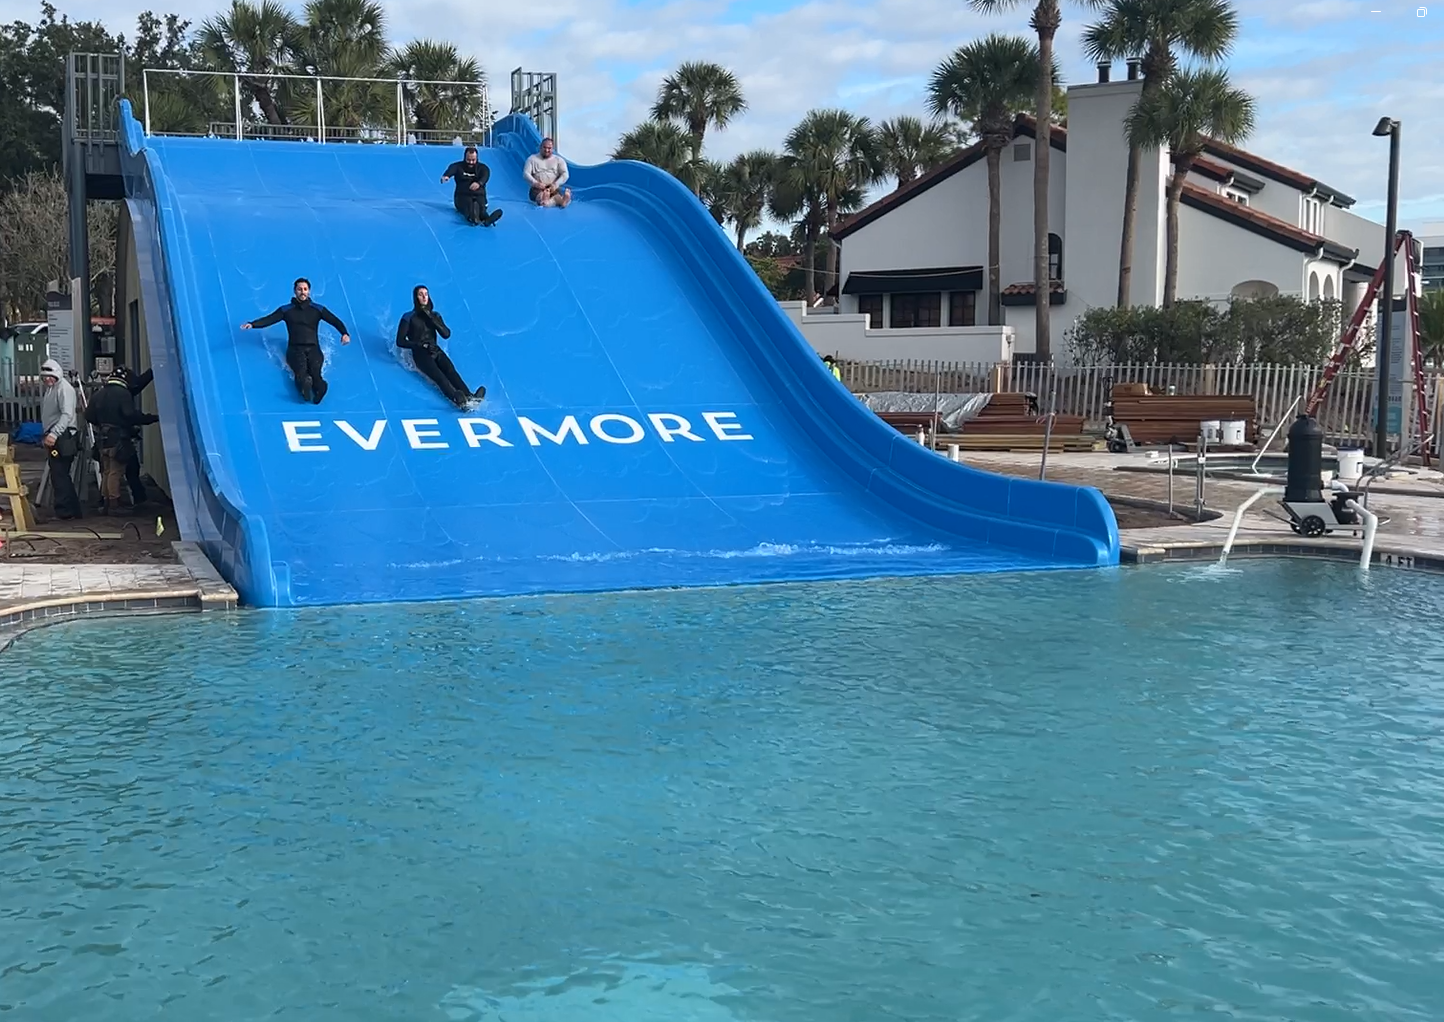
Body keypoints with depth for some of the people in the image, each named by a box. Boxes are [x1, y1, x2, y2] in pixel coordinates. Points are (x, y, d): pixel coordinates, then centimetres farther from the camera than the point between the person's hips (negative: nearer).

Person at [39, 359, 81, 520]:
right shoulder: (49, 389, 20)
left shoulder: (64, 388, -11)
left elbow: (67, 415, -22)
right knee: (61, 476, 12)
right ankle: (73, 509, 17)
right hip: (54, 438, 10)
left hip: (62, 438, -10)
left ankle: (64, 511, -9)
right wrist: (47, 435, 20)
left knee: (59, 475, -11)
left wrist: (54, 433, -32)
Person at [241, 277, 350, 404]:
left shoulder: (318, 309, 16)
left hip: (313, 349, 1)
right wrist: (252, 324, -12)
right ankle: (304, 385, -66)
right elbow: (268, 319, 7)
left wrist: (345, 333, -11)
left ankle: (319, 388, -61)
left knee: (315, 371, -31)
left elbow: (335, 321, 9)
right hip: (295, 349, -1)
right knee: (301, 372, -33)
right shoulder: (286, 310, 16)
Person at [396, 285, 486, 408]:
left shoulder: (435, 315, 16)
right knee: (439, 376, -31)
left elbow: (446, 334, 4)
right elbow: (400, 341, -3)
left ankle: (469, 397, -51)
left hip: (435, 351, 4)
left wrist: (432, 320, -7)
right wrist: (420, 345, -14)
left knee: (451, 371, -26)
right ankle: (457, 399, -58)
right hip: (420, 353, -4)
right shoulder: (409, 318, 2)